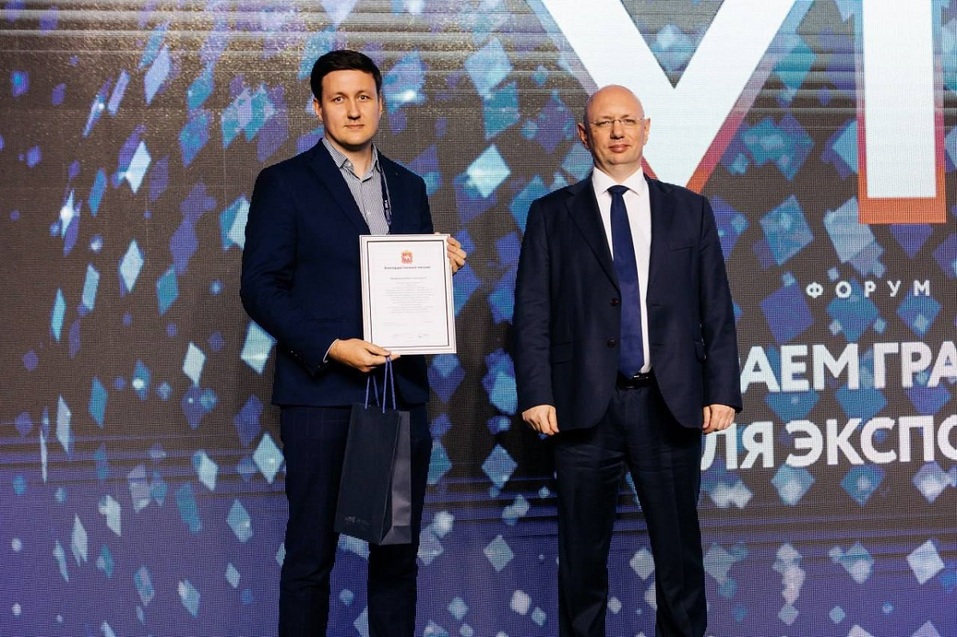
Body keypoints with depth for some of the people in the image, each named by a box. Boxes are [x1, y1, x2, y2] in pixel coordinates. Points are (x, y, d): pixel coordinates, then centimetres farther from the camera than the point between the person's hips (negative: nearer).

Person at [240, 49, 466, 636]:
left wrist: (441, 266, -2)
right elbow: (260, 286, -6)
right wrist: (330, 347, -17)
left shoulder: (408, 186, 15)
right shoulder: (285, 183, 0)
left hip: (402, 390, 4)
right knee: (311, 552, 2)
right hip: (321, 391, -4)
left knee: (399, 551, 9)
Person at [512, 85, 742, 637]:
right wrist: (536, 395, -8)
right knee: (582, 554, 6)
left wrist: (722, 392, 0)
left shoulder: (689, 209, 11)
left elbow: (716, 310, 8)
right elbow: (532, 314, 2)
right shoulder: (552, 215, 7)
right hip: (585, 406, -1)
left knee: (680, 550, 6)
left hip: (671, 405, 1)